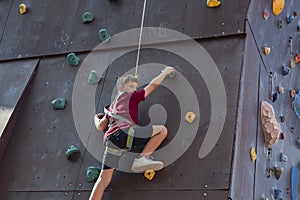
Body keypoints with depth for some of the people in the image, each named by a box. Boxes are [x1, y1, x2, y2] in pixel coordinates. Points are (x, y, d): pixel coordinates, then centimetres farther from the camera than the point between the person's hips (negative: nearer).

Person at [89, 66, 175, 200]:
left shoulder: (112, 106, 34)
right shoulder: (132, 96, 18)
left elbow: (101, 126, 26)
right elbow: (153, 85, 22)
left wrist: (96, 117, 48)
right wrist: (165, 72, 37)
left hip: (110, 139, 7)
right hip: (125, 132, -7)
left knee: (104, 179, 3)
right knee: (162, 130, 0)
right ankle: (142, 158, -13)